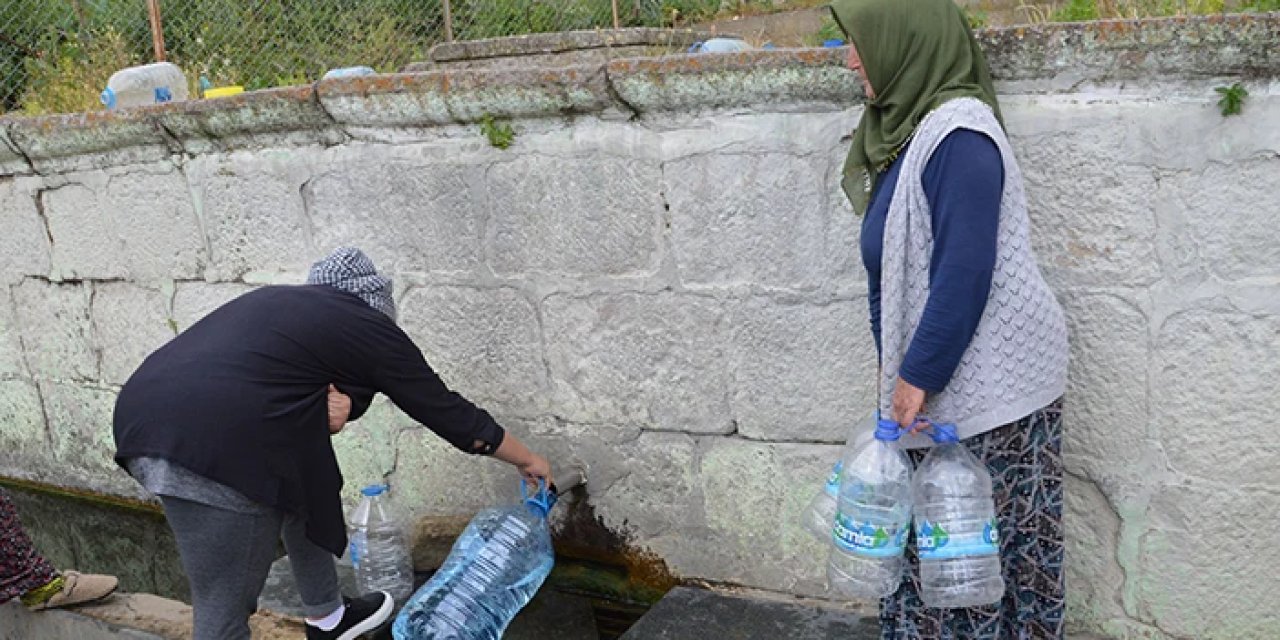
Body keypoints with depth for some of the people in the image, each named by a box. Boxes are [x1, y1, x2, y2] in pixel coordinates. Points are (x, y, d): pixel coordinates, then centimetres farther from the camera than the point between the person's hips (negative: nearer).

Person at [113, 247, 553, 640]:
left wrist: (336, 405, 4)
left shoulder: (283, 302, 26)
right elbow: (445, 410, 15)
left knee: (305, 485, 26)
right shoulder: (368, 328, 8)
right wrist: (528, 460, 27)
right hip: (212, 447, -9)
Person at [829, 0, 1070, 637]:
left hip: (989, 384, -9)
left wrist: (919, 374, -17)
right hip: (939, 374, 9)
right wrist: (895, 365, 15)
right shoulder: (910, 127, 10)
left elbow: (965, 274, -22)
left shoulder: (957, 136, -19)